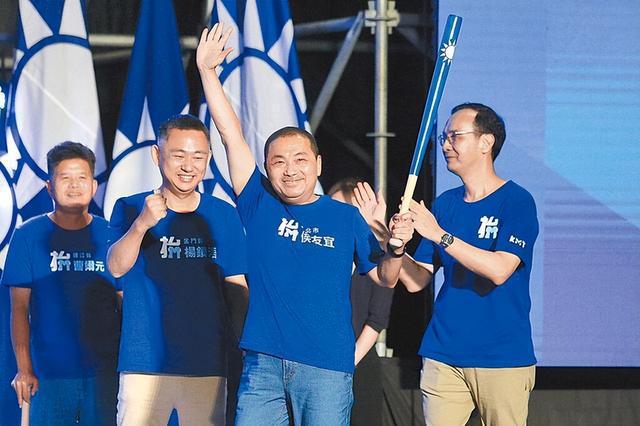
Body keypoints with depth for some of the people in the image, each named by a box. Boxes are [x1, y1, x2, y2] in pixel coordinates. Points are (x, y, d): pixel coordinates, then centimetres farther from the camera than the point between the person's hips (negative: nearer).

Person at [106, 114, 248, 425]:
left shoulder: (224, 216, 8)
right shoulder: (130, 209, 3)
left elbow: (237, 289, 11)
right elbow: (116, 268, -12)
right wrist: (141, 224, -29)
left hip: (207, 365, 2)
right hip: (144, 362, -2)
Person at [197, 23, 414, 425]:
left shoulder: (346, 216, 7)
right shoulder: (259, 205, 8)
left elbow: (385, 278, 11)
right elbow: (232, 136, 5)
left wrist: (397, 247, -10)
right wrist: (207, 70, 2)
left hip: (327, 366, -1)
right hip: (263, 363, 1)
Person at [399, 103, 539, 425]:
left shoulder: (516, 201, -5)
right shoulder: (444, 204, 12)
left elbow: (500, 270, -20)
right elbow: (415, 280, 11)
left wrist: (439, 234, -23)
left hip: (502, 359, -5)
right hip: (443, 357, 5)